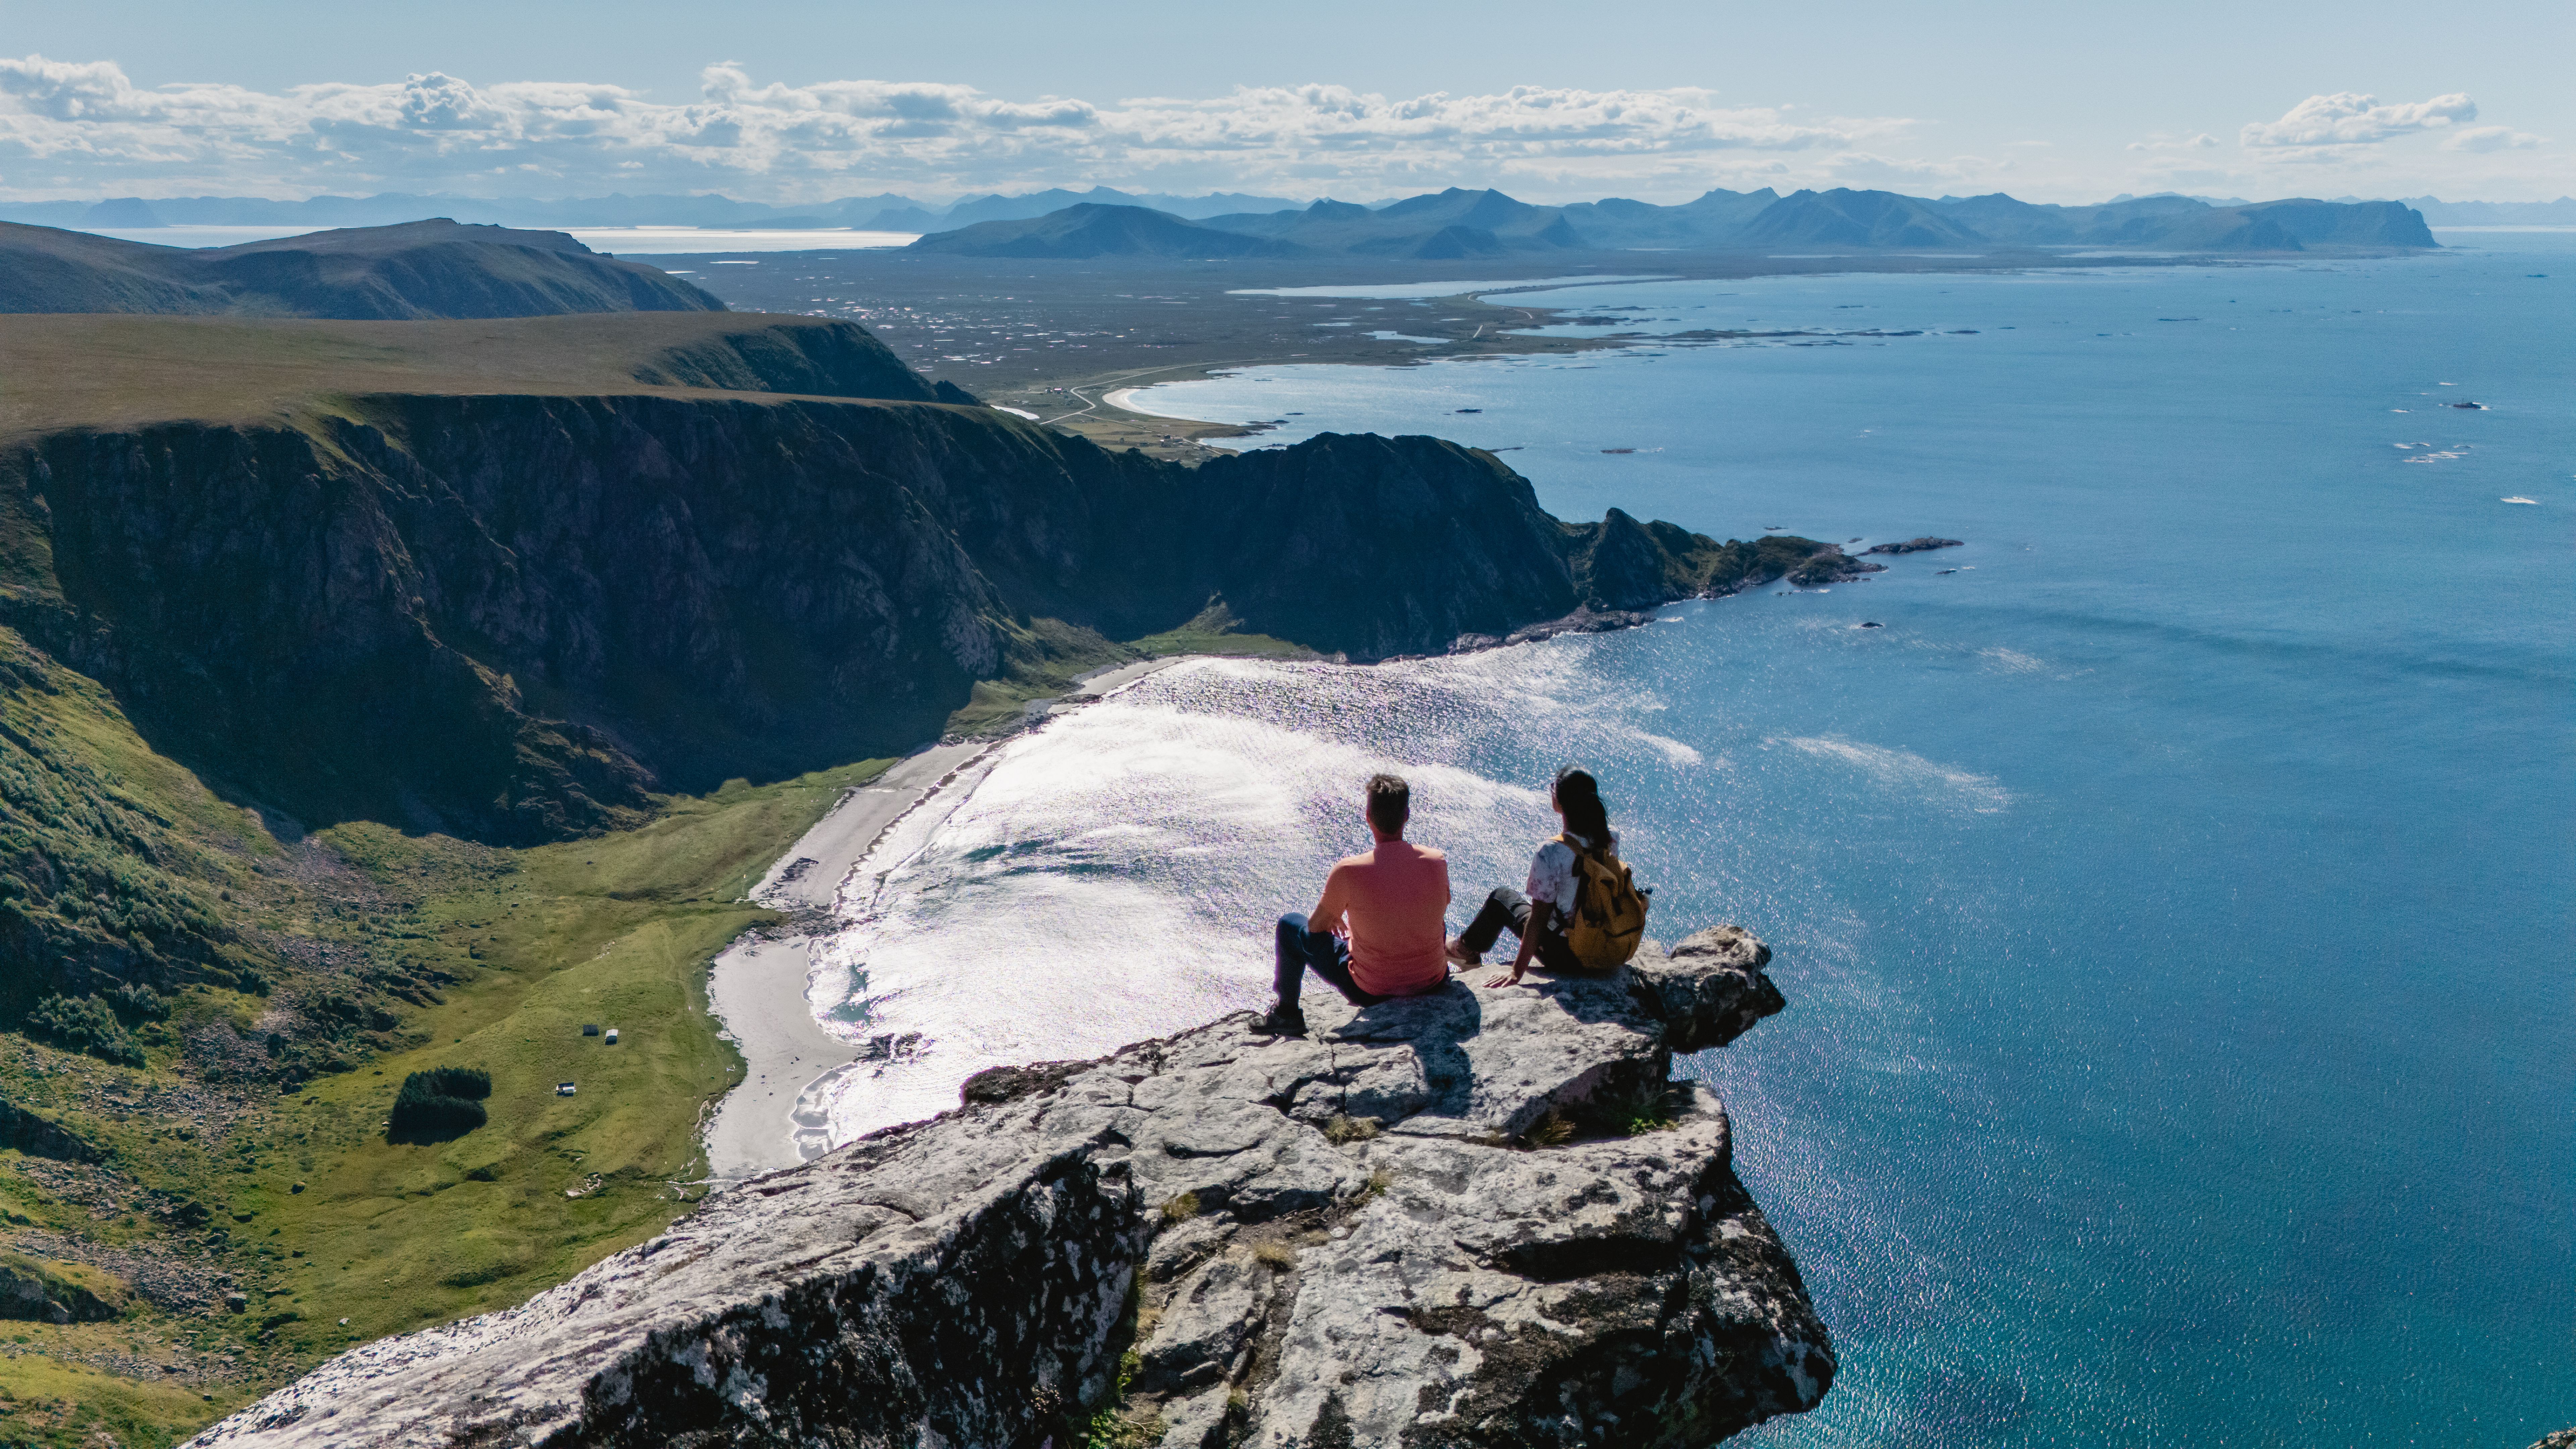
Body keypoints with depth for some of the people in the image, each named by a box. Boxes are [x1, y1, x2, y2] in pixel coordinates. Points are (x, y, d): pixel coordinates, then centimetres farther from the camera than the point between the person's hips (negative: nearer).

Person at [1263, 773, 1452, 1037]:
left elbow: (1316, 927, -7)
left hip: (1371, 992, -3)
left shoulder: (1348, 872, -24)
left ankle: (1287, 1013, 32)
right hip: (1433, 982, 3)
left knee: (1290, 926, 16)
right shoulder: (1438, 862, -13)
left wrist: (1334, 919, 18)